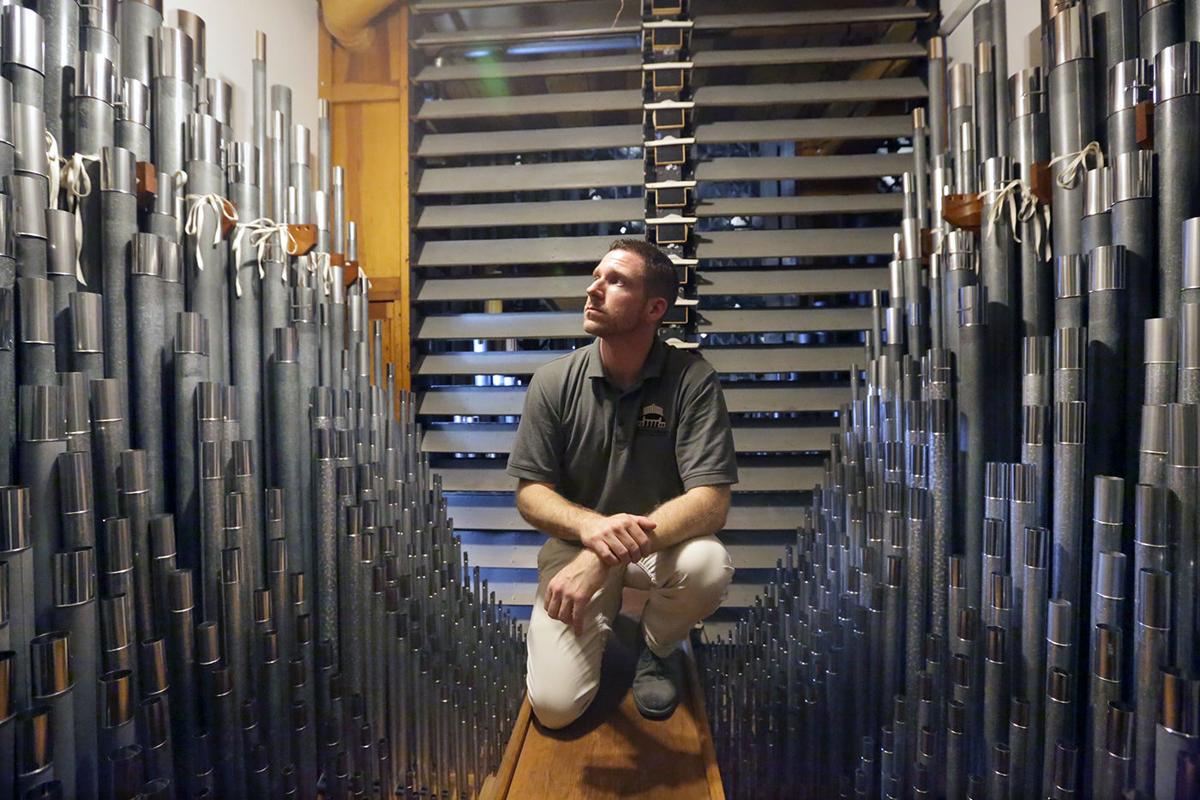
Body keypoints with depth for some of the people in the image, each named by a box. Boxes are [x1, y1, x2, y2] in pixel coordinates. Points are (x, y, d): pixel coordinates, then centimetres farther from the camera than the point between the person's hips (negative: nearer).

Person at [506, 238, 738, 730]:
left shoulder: (692, 379, -15)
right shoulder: (554, 382, -9)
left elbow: (711, 502, -22)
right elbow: (530, 493, -6)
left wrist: (603, 558, -34)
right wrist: (591, 526, -30)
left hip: (664, 542, 0)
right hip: (575, 540, 1)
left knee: (709, 566, -34)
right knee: (555, 706, -14)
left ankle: (659, 647, 3)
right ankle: (603, 626, 22)